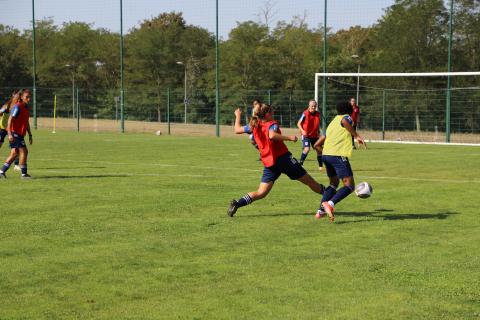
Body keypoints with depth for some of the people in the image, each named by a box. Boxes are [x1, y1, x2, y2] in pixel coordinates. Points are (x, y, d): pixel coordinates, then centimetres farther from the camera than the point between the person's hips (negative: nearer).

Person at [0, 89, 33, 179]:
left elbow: (27, 122, 22)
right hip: (14, 133, -9)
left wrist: (30, 135, 20)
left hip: (20, 134, 9)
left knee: (14, 153, 9)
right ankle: (24, 174, -5)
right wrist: (10, 134, -25)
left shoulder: (26, 107, 14)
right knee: (24, 151, -11)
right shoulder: (17, 107, -14)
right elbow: (10, 120, -18)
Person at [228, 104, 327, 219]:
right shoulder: (272, 124, -5)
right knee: (309, 181, 7)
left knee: (261, 193, 4)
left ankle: (237, 203, -15)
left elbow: (237, 130, 24)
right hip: (283, 158, -5)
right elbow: (272, 135, -28)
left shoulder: (254, 126, 11)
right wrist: (289, 137, -26)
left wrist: (238, 116, 39)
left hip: (269, 164, 5)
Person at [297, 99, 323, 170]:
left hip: (314, 135, 5)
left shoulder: (318, 114, -1)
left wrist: (318, 132, 8)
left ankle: (320, 166, 25)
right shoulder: (305, 114, -15)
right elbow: (299, 123, -9)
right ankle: (300, 163, -10)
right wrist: (302, 131, -24)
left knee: (319, 150, 9)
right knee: (307, 149, -23)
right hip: (306, 135, -5)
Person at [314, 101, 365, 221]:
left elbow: (317, 144, 29)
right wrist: (356, 136, -21)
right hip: (338, 155, -8)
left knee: (334, 183, 25)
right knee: (349, 185, -7)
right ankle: (330, 203, -29)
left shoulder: (333, 121, 28)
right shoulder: (347, 117, 8)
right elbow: (345, 121, -21)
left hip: (325, 154, 8)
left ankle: (321, 210, 14)